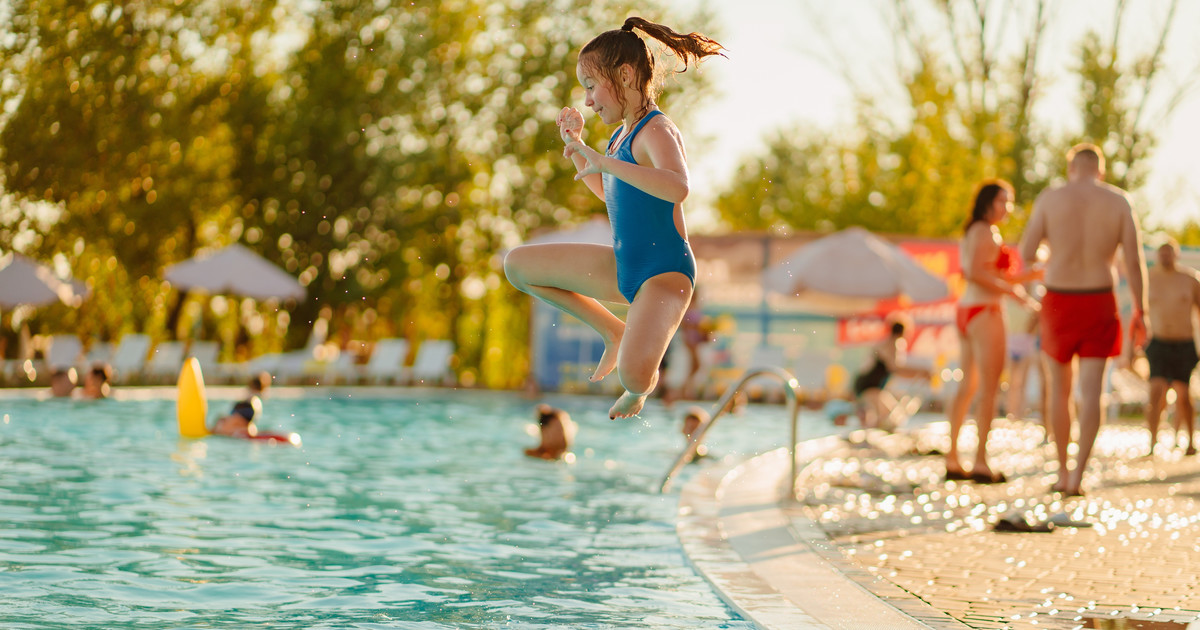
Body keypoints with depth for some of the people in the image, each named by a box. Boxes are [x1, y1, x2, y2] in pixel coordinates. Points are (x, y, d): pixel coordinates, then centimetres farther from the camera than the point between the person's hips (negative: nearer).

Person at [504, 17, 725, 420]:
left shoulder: (656, 131, -18)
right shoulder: (624, 132, 10)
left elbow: (677, 188, -40)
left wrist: (601, 160, -38)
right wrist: (576, 145, 18)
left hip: (664, 270, -9)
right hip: (623, 267, 9)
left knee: (634, 373, -32)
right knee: (517, 265, 15)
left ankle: (642, 387, 10)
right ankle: (615, 332, 17)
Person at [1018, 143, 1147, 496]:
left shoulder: (1050, 199, -3)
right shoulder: (1119, 202, 0)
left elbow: (1027, 254, -4)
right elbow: (1134, 261, -4)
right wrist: (1140, 312, 2)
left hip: (1058, 303, 0)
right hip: (1099, 304, 0)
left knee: (1060, 388, 15)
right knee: (1091, 391, -2)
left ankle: (1062, 473, 19)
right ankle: (1078, 475, -15)